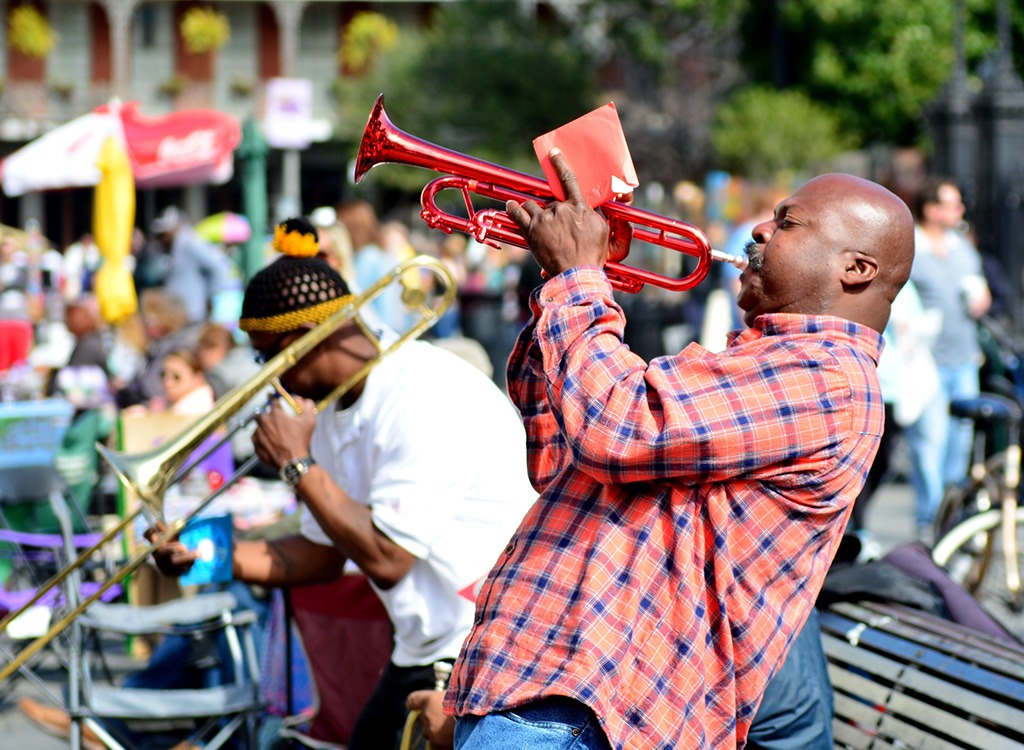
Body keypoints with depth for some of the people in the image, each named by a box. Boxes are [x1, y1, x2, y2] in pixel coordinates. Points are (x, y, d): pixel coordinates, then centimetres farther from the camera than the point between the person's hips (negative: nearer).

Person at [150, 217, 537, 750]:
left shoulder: (423, 400, -21)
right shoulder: (337, 410, 9)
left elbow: (385, 560, -24)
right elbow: (324, 555, 14)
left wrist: (298, 464, -17)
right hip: (422, 654, 9)